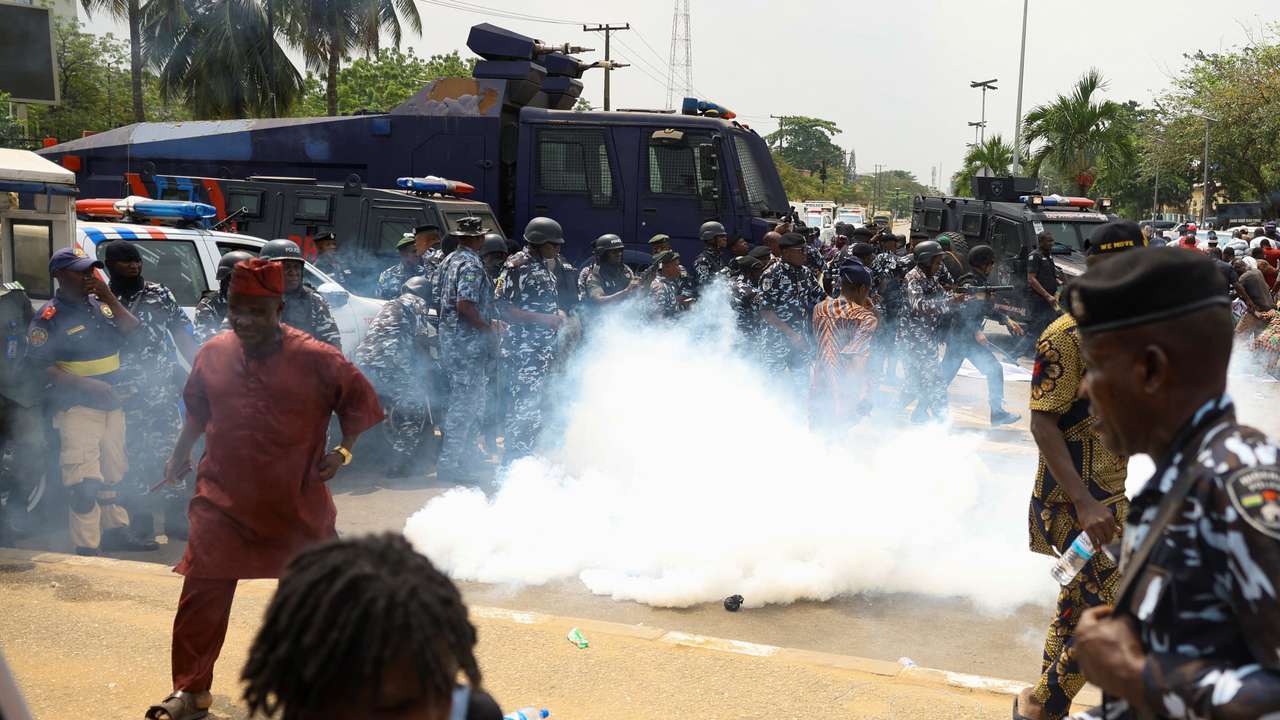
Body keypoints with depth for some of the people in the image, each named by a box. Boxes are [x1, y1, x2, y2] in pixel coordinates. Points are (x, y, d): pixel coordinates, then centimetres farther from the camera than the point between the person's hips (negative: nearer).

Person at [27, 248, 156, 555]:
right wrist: (87, 385, -26)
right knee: (84, 481, -9)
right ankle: (87, 548, -3)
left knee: (111, 472, 19)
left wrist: (108, 296, -12)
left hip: (111, 404, 7)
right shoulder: (49, 316, -11)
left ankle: (116, 530, 33)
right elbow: (39, 366, -18)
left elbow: (133, 331, -1)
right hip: (77, 407, -7)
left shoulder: (100, 305, 7)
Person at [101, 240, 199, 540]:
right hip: (123, 398, 0)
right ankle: (140, 522, 16)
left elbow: (183, 335, 6)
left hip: (163, 392, 0)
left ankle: (176, 516, 11)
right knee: (133, 457, 7)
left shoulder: (160, 295, 4)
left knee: (171, 451, 1)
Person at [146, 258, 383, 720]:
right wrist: (179, 456, 18)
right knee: (201, 596, 0)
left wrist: (344, 452, -11)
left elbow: (360, 403, -1)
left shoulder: (317, 360, -11)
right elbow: (197, 411, 19)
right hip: (223, 501, 2)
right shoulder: (213, 354, 1)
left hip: (297, 504, -2)